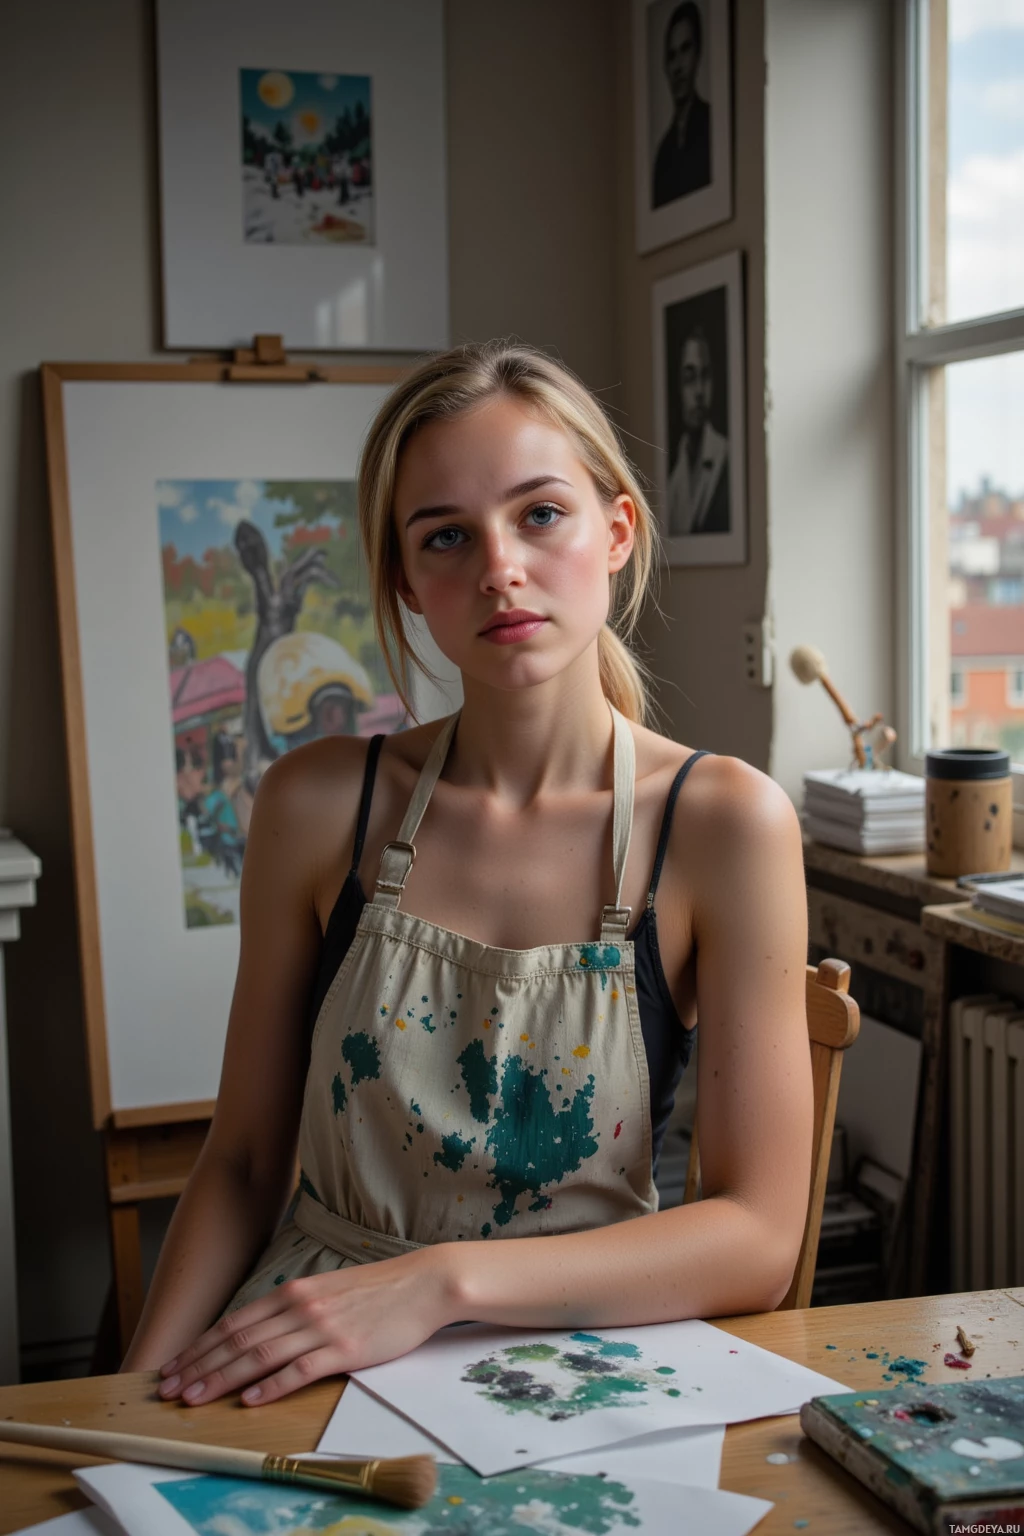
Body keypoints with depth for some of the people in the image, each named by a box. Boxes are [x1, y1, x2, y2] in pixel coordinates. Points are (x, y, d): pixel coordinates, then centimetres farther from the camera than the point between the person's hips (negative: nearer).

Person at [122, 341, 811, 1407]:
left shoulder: (722, 823, -9)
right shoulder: (318, 804, -3)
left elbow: (758, 1239, -11)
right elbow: (242, 1160, 4)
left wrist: (443, 1278, -21)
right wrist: (138, 1394, -10)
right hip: (306, 1361, 2)